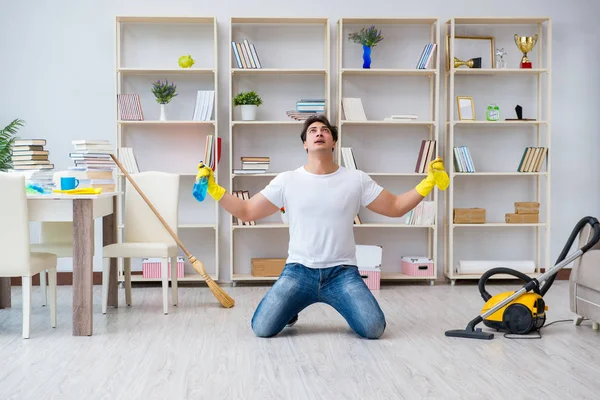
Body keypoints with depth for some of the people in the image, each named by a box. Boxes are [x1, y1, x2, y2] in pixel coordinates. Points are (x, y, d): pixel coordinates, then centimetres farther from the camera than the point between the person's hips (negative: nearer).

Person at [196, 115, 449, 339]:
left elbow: (395, 207, 7)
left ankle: (346, 306, 17)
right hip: (299, 271, 0)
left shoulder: (357, 180, 2)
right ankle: (292, 308, 19)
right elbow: (246, 212, 6)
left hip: (342, 272, 0)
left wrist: (428, 183, -4)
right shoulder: (286, 181, 1)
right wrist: (214, 189, -6)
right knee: (262, 329, -16)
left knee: (373, 329, -19)